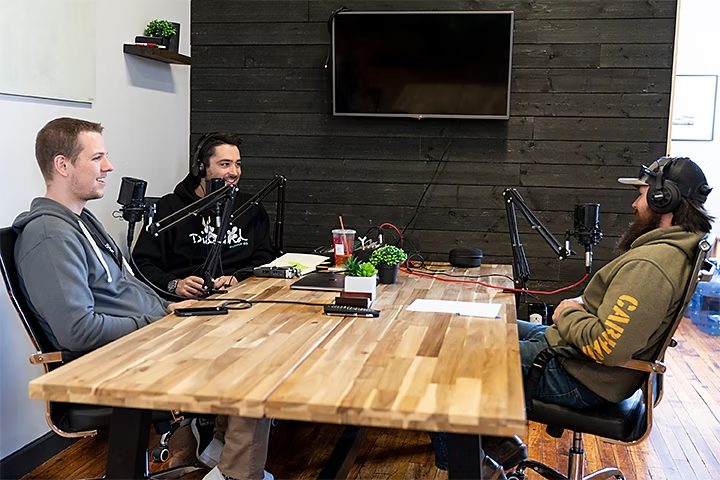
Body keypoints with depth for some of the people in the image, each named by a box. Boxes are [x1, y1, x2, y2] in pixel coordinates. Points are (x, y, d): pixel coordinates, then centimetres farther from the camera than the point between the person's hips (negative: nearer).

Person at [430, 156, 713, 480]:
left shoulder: (649, 265, -27)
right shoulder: (675, 249, 7)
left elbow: (607, 348, -31)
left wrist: (568, 315, -14)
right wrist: (583, 305, 4)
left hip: (579, 379, -11)